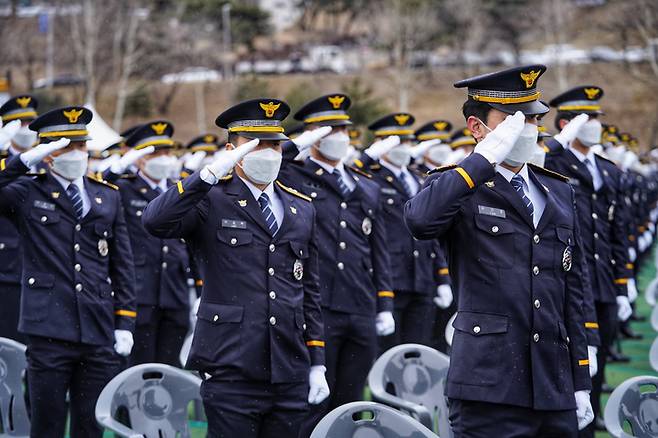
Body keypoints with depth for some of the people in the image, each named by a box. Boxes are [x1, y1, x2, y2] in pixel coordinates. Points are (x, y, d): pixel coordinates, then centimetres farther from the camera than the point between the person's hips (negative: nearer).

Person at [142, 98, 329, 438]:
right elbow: (155, 222, -20)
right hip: (232, 373, -5)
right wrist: (211, 173, -22)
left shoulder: (301, 209, 16)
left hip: (290, 377, 5)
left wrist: (317, 364, 14)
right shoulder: (210, 201, 0)